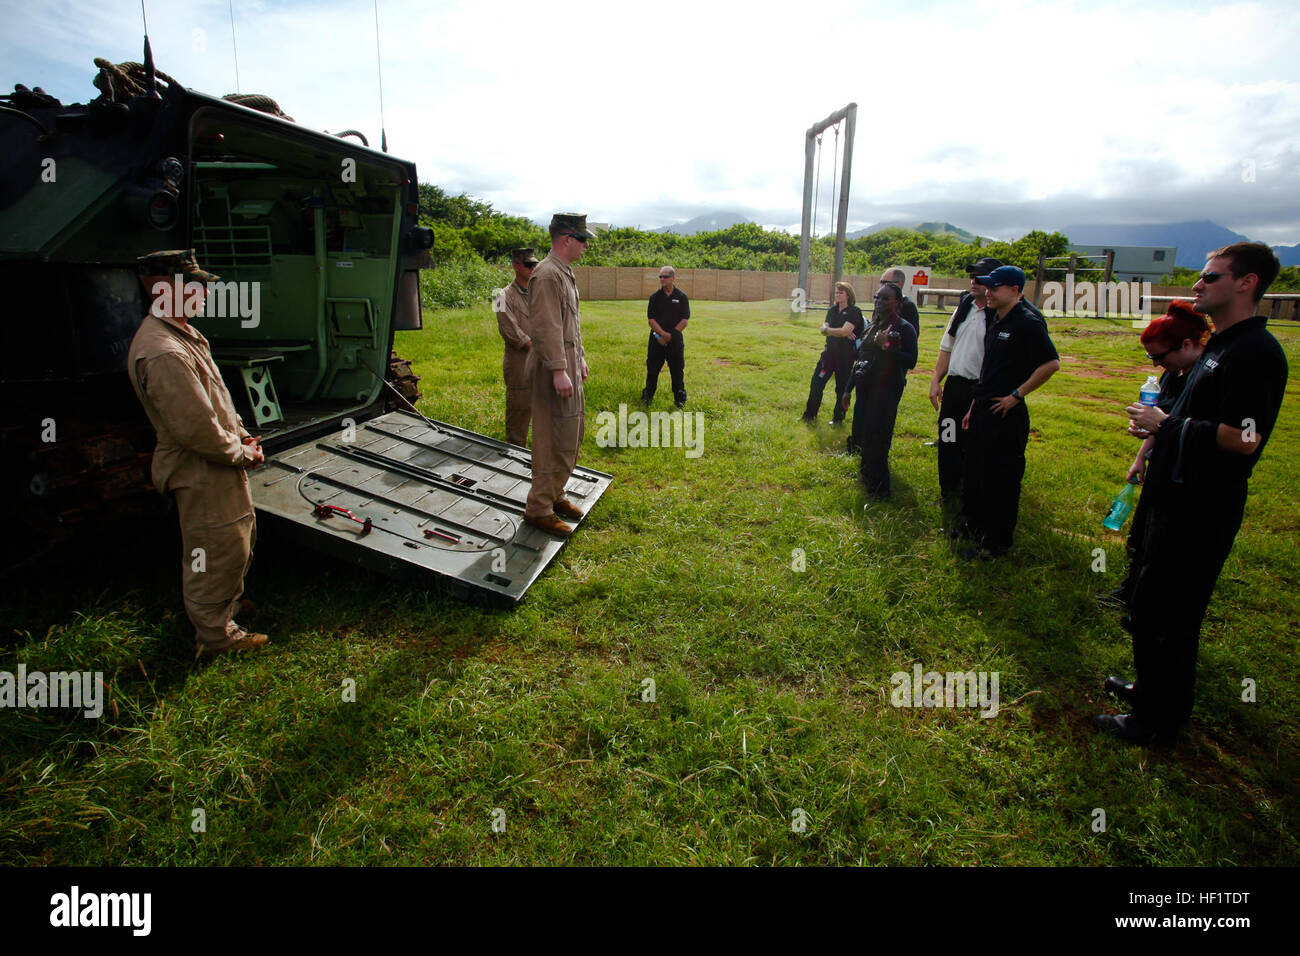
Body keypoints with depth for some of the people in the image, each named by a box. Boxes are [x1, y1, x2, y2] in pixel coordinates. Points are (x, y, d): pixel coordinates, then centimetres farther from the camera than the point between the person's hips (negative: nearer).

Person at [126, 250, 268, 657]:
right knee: (216, 551, 3)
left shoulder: (183, 334, 9)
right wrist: (241, 453, -15)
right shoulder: (163, 353, -27)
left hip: (221, 461, 11)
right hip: (202, 473, -11)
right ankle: (215, 635, 20)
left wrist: (242, 436, 7)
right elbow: (196, 428, -28)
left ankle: (228, 602, 45)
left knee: (239, 538, 25)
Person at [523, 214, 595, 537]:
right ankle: (539, 508, 2)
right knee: (555, 439, -7)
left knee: (573, 433, 16)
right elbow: (547, 327, -22)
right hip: (554, 367, -10)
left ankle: (555, 495, 29)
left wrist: (580, 358, 24)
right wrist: (559, 370, -25)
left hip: (569, 363, 10)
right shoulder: (547, 274, -16)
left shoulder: (566, 273, 17)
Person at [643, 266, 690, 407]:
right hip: (657, 339, 1)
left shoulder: (682, 297, 1)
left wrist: (671, 335, -10)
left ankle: (680, 400, 14)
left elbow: (685, 320, -3)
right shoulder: (655, 297, 5)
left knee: (677, 370, 3)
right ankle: (647, 397, 19)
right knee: (652, 369, 7)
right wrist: (662, 334, -15)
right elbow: (651, 319, -2)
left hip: (675, 339, -1)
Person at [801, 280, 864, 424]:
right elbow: (824, 329, 0)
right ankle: (809, 415, 12)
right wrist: (840, 332, -14)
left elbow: (845, 331, -20)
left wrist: (828, 330, -8)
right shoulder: (833, 310, 11)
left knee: (842, 387, 4)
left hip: (846, 355, -6)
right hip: (830, 352, 6)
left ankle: (838, 418, 18)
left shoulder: (854, 311, -9)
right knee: (817, 382, 2)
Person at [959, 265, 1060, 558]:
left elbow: (1051, 363, -21)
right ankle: (974, 525, 36)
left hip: (1007, 414, -9)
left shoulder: (1027, 323, -13)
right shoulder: (995, 321, 13)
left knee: (1002, 479, 0)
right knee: (974, 472, 18)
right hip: (983, 411, 9)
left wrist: (1016, 395, -16)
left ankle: (996, 543, 12)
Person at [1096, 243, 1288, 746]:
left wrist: (1166, 424, -19)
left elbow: (1244, 438, -27)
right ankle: (1150, 687, 39)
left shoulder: (1256, 352, -18)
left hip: (1201, 512, -10)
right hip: (1178, 499, 10)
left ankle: (1157, 721, 15)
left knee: (1162, 615, 0)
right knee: (1149, 605, 22)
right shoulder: (1219, 345, 14)